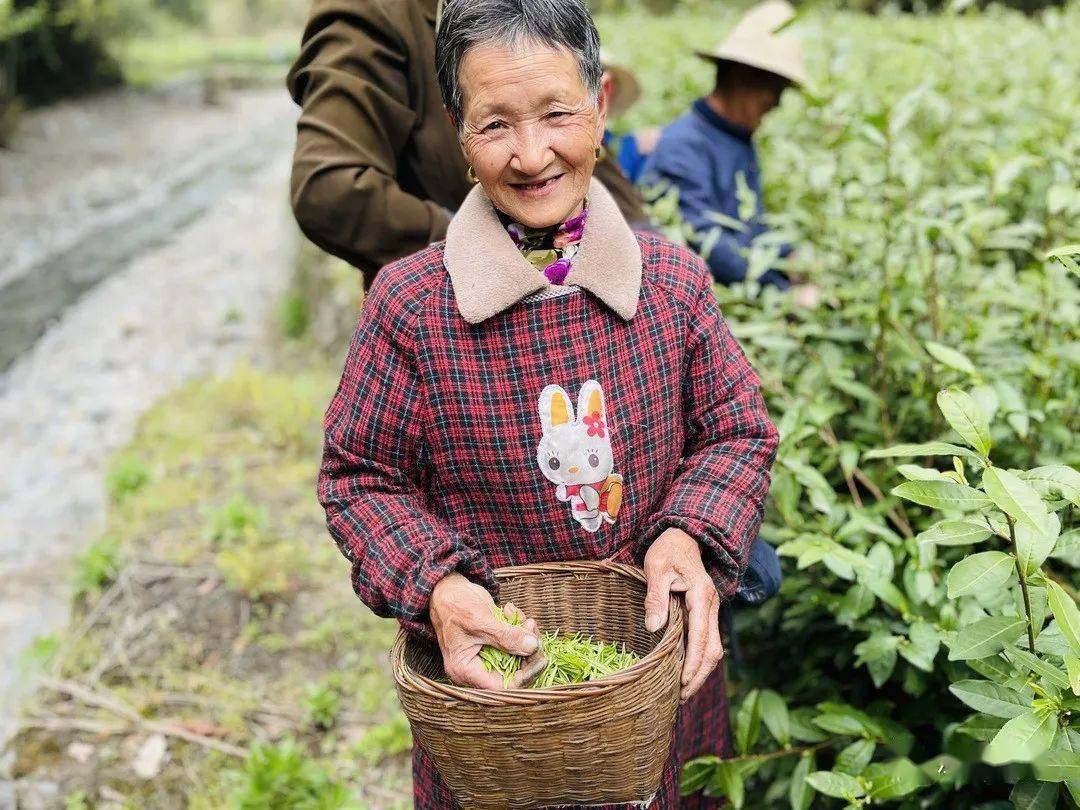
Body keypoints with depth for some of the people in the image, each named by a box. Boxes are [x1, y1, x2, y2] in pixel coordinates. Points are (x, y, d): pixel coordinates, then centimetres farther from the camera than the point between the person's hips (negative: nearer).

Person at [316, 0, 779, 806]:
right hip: (487, 673, -2)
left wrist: (690, 537, -19)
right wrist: (433, 586, -23)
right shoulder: (410, 304, -14)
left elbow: (739, 436, 1)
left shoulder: (675, 282, -7)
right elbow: (360, 478, -6)